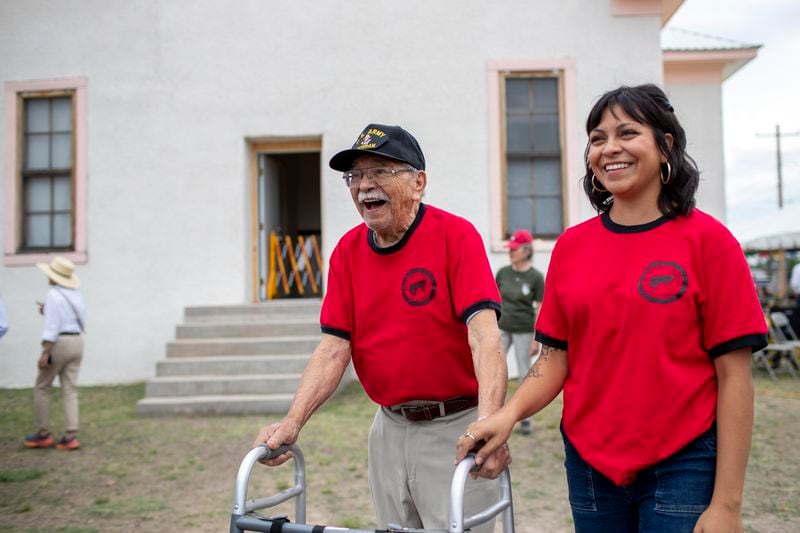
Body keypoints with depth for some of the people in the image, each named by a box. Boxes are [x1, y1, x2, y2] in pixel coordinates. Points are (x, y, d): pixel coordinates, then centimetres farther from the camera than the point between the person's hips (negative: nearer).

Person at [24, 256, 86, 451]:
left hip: (59, 344, -7)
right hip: (77, 343, 7)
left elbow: (52, 326, -18)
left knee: (41, 388, 8)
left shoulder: (54, 295, -12)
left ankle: (44, 434, 12)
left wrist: (45, 353, -19)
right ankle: (70, 436, -2)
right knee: (70, 390, 4)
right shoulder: (76, 295, 12)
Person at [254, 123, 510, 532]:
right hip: (390, 430, 5)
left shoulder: (456, 235, -13)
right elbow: (333, 348, -1)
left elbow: (483, 335, -22)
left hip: (454, 429, -5)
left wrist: (489, 421, -35)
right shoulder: (348, 251, 2)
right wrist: (292, 422, -12)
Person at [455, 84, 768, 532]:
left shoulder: (706, 239, -8)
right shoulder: (571, 245, 2)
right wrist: (508, 413, -13)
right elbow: (556, 358, 5)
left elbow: (734, 377, -9)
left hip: (682, 468, -3)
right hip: (590, 466, 4)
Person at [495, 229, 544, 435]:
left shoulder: (536, 277, -9)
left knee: (524, 374, 6)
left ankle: (525, 419, 18)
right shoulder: (503, 272, 1)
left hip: (523, 331, -3)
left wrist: (536, 339, -10)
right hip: (502, 328, 3)